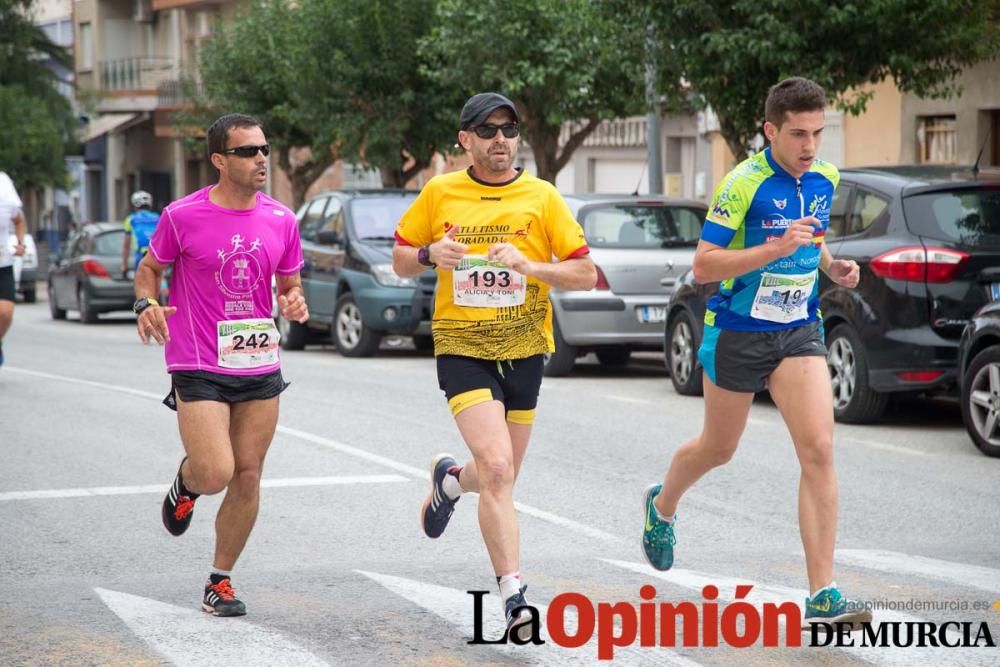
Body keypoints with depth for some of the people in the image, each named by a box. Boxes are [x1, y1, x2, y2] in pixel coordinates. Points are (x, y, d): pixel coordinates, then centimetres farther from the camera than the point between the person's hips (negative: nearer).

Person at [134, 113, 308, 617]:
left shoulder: (281, 221, 3)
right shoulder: (183, 216, -8)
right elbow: (149, 267, 6)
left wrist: (294, 303, -8)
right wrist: (146, 303, -15)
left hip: (260, 365, 4)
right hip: (199, 367, -4)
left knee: (247, 479, 4)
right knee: (216, 473, -15)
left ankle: (220, 581, 19)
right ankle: (186, 481, 23)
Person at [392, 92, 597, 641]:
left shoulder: (542, 197, 0)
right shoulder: (439, 194, 2)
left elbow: (586, 274, -1)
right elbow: (400, 260, 12)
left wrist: (528, 265, -18)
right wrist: (429, 255, -10)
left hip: (524, 349, 2)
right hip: (462, 348, -2)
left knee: (500, 479, 13)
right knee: (497, 470, -19)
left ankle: (451, 478, 49)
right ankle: (513, 596, -16)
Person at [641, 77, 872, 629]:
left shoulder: (825, 179, 1)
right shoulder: (743, 184, -19)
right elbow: (703, 265, -21)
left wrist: (831, 265, 0)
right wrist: (778, 248, -31)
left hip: (799, 331, 4)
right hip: (737, 332, -4)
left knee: (819, 450, -13)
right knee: (718, 448, 16)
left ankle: (822, 595, -12)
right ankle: (663, 504, 52)